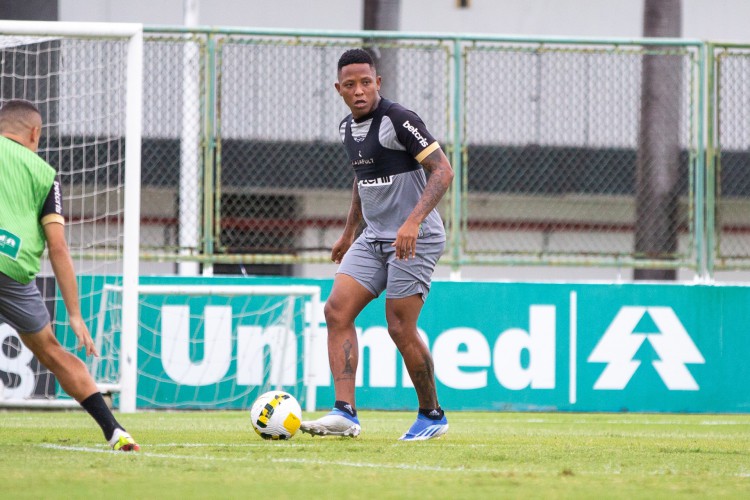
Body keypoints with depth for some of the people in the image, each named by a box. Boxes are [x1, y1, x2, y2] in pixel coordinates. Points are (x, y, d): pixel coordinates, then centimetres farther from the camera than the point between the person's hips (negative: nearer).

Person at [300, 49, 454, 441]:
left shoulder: (398, 120, -15)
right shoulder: (348, 128, 10)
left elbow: (443, 170, -18)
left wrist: (413, 221, -29)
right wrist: (348, 233, 30)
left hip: (414, 239, -8)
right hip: (373, 238, 8)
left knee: (401, 328, -8)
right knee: (337, 310, -8)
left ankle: (432, 416, 11)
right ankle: (345, 413, -13)